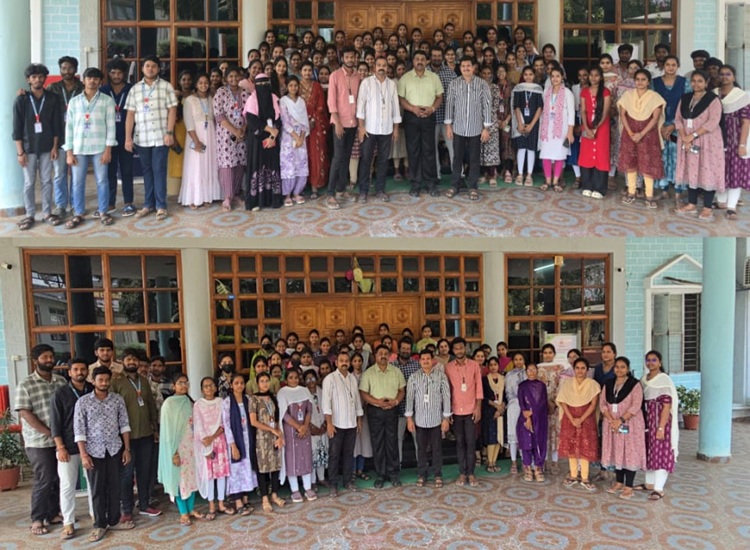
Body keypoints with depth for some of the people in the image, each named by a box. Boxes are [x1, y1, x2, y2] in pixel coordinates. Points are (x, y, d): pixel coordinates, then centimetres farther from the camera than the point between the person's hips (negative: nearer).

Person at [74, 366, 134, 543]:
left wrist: (127, 448, 1)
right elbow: (79, 430, -7)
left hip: (114, 449, 2)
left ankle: (114, 520, 22)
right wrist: (83, 454, -12)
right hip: (94, 451, -2)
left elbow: (124, 425, 4)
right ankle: (100, 524, 17)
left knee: (115, 486, 9)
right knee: (97, 489, 6)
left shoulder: (118, 399, 0)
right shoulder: (83, 401, -6)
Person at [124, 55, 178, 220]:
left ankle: (161, 205, 4)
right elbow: (130, 114, 7)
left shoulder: (166, 86, 3)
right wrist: (128, 138, 1)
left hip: (160, 136, -3)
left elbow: (172, 110, -2)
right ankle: (148, 204, 15)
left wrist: (169, 132, -11)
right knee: (147, 171, 8)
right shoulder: (135, 89, 10)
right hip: (141, 137, 3)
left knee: (159, 170, -2)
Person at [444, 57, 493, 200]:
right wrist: (448, 125, -1)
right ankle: (454, 185, 18)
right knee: (457, 157, 8)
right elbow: (449, 104, 4)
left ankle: (472, 187, 16)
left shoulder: (482, 84, -2)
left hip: (476, 128, -1)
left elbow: (487, 106, -3)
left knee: (474, 159, 6)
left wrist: (486, 128, -6)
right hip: (458, 128, 1)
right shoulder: (454, 84, 1)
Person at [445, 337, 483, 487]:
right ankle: (462, 473, 12)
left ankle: (471, 473, 8)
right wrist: (447, 410, -1)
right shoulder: (448, 367, 1)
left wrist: (478, 408, -5)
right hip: (456, 410, 1)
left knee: (471, 442, 1)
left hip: (471, 410, -1)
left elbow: (478, 388, 1)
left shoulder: (474, 365, 1)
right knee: (460, 442, 6)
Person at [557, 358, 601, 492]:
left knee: (585, 447, -4)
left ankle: (584, 478, 3)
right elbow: (563, 402, -1)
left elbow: (593, 404, -7)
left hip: (586, 418, -2)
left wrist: (581, 419, -14)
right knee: (570, 446, 4)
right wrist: (572, 419, -12)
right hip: (569, 418, 2)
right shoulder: (566, 383, 2)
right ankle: (573, 476, 15)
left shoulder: (592, 384, -3)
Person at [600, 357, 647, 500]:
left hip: (630, 424, -5)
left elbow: (636, 406, -14)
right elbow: (602, 403, 3)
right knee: (616, 452, 10)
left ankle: (628, 487, 1)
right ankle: (619, 482, 21)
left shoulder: (635, 384, -5)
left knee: (629, 453, -3)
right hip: (611, 424, 5)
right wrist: (611, 420, -12)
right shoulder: (608, 384, 9)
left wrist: (620, 420, -20)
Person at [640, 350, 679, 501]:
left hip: (660, 419, -7)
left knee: (660, 451, -4)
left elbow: (667, 406, -16)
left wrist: (661, 427, -19)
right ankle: (649, 483, 25)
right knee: (648, 450, 13)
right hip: (647, 419, 7)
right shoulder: (644, 379, 10)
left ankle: (659, 489, 0)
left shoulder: (664, 380, -12)